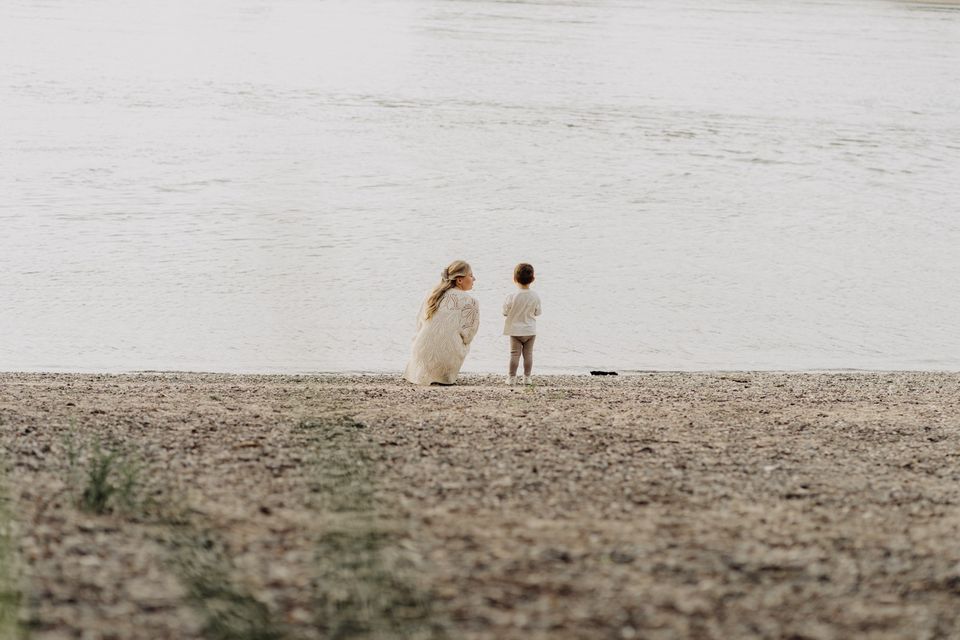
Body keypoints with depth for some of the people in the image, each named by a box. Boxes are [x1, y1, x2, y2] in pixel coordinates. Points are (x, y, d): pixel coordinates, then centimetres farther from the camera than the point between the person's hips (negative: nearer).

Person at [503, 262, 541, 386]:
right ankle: (527, 377, 14)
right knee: (528, 354, 10)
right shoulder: (535, 296, -10)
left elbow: (505, 312, -8)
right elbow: (537, 312, 1)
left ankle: (512, 377, 4)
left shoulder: (512, 297, -18)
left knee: (514, 354, 4)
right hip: (530, 330, 2)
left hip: (515, 331, -2)